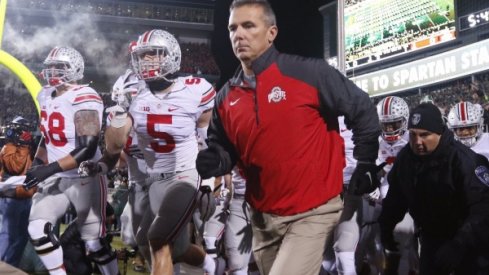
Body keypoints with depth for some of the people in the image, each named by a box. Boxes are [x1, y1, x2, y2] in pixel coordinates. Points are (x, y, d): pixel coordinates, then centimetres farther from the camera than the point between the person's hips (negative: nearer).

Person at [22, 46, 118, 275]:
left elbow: (88, 149, -26)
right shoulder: (46, 96, 6)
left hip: (85, 179, -7)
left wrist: (50, 169, -28)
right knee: (37, 229, -7)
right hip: (55, 179, 7)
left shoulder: (83, 99, -20)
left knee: (94, 242, 2)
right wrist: (37, 163, 9)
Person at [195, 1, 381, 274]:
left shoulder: (308, 72, -13)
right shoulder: (227, 97, 4)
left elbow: (363, 110, -4)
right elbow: (224, 150, 11)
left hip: (312, 213, -6)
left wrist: (366, 167, 1)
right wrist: (213, 161, -13)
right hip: (263, 218, 6)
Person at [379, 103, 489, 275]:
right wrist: (386, 227, 10)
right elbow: (396, 195, 11)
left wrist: (459, 244, -35)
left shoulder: (463, 160, -26)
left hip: (468, 244, -5)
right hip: (431, 238, 6)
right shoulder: (405, 157, -5)